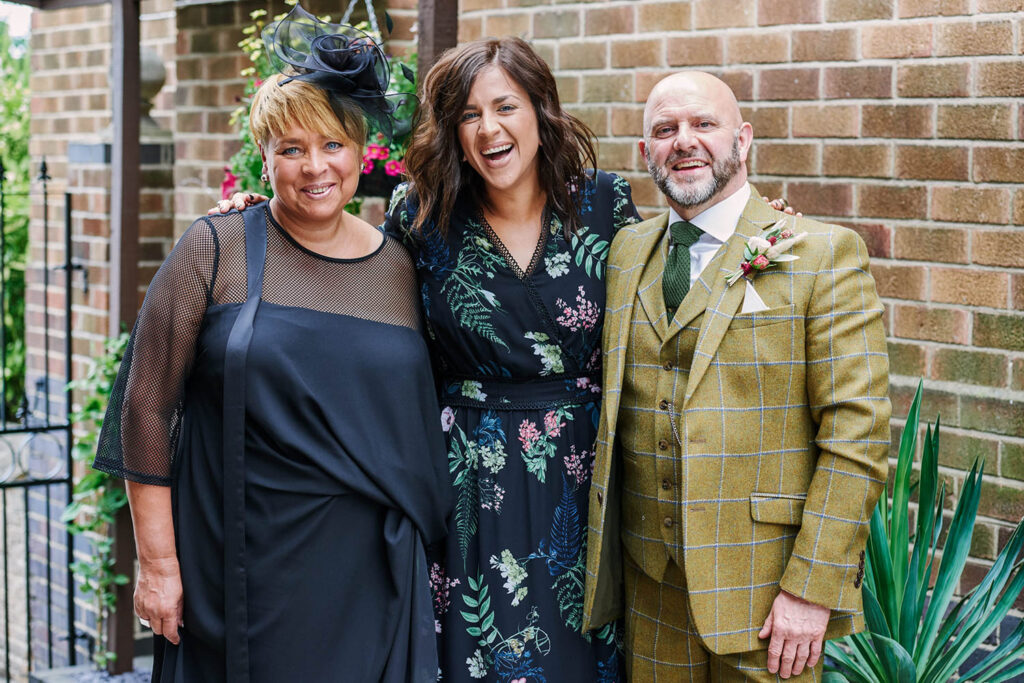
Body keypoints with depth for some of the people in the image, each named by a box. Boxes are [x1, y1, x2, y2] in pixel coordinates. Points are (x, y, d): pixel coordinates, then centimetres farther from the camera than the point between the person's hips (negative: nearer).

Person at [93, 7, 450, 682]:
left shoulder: (399, 268, 6)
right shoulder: (217, 250, -3)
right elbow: (147, 407, -4)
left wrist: (422, 543, 9)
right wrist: (158, 562, -6)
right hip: (243, 571, -2)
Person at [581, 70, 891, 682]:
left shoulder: (823, 254, -6)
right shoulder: (626, 253, 9)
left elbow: (857, 434, -11)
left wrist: (811, 588, -15)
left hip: (764, 589, -4)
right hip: (649, 581, 4)